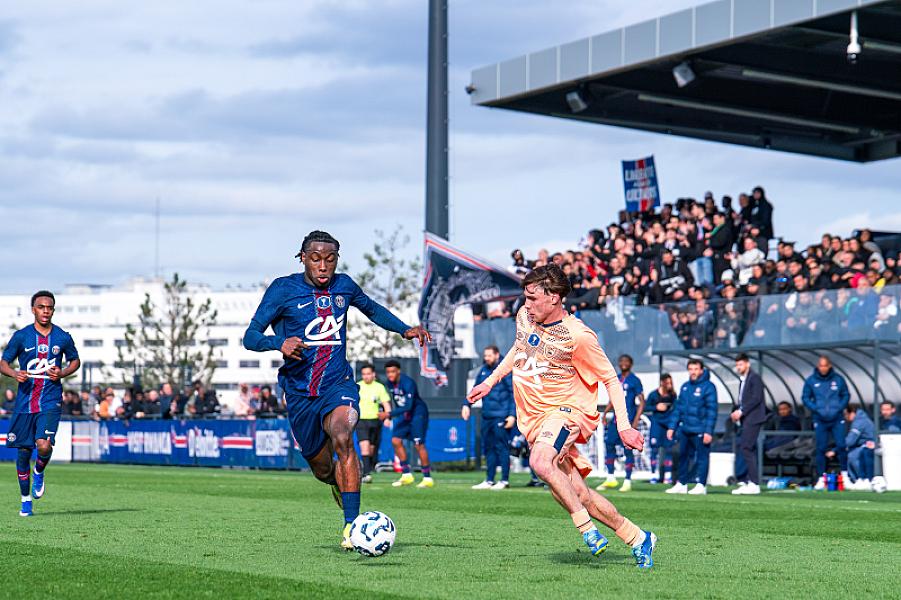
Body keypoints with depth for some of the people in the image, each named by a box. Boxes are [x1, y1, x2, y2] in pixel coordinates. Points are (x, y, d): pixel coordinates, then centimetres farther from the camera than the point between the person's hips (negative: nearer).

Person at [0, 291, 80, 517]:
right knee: (23, 451, 4)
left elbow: (75, 361, 17)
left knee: (44, 445, -20)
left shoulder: (63, 338, 2)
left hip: (50, 402, -1)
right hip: (25, 402, 1)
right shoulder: (21, 336, 1)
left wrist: (62, 373, -3)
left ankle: (39, 473, 15)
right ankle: (26, 499, 21)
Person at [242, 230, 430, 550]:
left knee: (342, 438, -30)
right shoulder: (283, 289, -6)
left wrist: (405, 329, 10)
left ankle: (351, 524, -32)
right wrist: (279, 343, -30)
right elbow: (250, 336, -10)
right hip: (299, 391, 0)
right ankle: (338, 482, 49)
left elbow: (372, 309, 25)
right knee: (322, 468, 10)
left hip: (338, 383, 0)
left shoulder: (344, 285, 3)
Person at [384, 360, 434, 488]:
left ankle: (428, 478, -4)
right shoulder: (391, 383, 0)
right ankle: (406, 475, 5)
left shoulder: (407, 383, -26)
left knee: (418, 444, -12)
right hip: (405, 415, 8)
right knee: (396, 440, -2)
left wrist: (390, 414, -34)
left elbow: (408, 406, -32)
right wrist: (390, 417, 17)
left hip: (418, 413, -8)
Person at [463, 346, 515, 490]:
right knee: (488, 448, 10)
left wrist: (512, 415, -14)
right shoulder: (483, 371, 14)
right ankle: (489, 481, 17)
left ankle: (504, 481, -2)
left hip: (501, 417, -7)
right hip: (487, 416, 7)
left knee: (502, 447, -6)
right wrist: (466, 404, 9)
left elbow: (514, 393, -8)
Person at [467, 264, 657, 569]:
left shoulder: (577, 335, -17)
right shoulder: (524, 316, 3)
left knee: (541, 462, -36)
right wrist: (489, 382, 23)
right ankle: (637, 538, 16)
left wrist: (623, 424, -16)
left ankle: (587, 527, -23)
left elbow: (610, 379, -9)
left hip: (566, 409, -7)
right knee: (578, 493, 4)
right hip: (533, 415, 7)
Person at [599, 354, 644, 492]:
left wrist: (635, 421, -16)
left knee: (627, 449, -4)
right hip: (616, 419, 7)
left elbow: (641, 402, -8)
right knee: (609, 444, 3)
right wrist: (605, 413, 13)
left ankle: (627, 481, 2)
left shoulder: (634, 381, -5)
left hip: (628, 420, -7)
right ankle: (610, 479, 11)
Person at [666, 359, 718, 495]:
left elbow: (712, 411, -10)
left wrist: (708, 431, -16)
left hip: (700, 431, -7)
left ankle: (701, 485, 1)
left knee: (702, 457, -3)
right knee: (683, 456, 11)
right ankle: (681, 484, 18)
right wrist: (672, 427, 11)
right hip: (685, 430, 7)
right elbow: (678, 408, 18)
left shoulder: (708, 387, -6)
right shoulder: (685, 387, 14)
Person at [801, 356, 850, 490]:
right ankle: (821, 478, 6)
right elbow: (805, 398, 5)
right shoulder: (810, 381, 1)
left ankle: (844, 473, 8)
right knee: (821, 449, 1)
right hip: (820, 420, 0)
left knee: (841, 446, -6)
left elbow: (846, 395, 8)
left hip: (837, 419, 0)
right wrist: (816, 409, -8)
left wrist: (839, 408, -6)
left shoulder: (838, 379, 2)